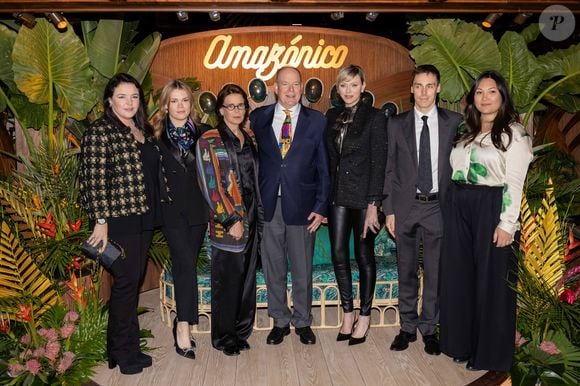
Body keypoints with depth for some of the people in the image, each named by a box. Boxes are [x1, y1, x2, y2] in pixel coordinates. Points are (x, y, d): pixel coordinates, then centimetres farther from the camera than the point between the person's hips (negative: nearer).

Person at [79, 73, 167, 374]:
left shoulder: (143, 131, 13)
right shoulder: (99, 132, -9)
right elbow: (95, 179, -13)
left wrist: (153, 213, 15)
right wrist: (101, 221, -16)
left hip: (144, 217, 7)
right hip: (119, 219, -7)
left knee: (133, 281, 13)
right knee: (125, 282, 0)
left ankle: (127, 347, 26)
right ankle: (123, 352, 17)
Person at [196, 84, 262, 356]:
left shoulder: (250, 137, 12)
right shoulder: (209, 140, -6)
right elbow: (210, 184, -11)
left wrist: (258, 215, 8)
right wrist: (231, 220, -15)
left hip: (251, 217, 6)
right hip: (227, 220, -5)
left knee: (247, 276, 11)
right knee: (227, 279, 3)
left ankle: (241, 331, 27)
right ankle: (224, 336, 20)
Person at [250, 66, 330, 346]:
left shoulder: (317, 121, 3)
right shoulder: (258, 118, 5)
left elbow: (324, 168, 3)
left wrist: (320, 207, -4)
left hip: (302, 205, -1)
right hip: (268, 204, 1)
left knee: (302, 270, 10)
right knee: (273, 268, 11)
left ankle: (302, 322, 30)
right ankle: (280, 321, 29)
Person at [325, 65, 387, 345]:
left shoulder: (374, 117, -5)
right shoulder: (331, 116, 10)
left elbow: (378, 162, -9)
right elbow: (329, 157, 11)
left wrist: (373, 204, -14)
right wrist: (324, 196, 5)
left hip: (364, 195, -4)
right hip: (338, 195, 5)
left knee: (364, 256, 5)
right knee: (338, 254, 6)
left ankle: (365, 316, 20)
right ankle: (347, 312, 22)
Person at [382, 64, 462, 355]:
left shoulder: (454, 122, 2)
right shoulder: (397, 124, 4)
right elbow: (390, 170, 4)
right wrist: (389, 210, -1)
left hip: (439, 206, 0)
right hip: (406, 206, 1)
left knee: (435, 271, 7)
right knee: (406, 271, 10)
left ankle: (429, 328, 23)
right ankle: (408, 326, 24)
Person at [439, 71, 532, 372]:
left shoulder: (513, 133, -3)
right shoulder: (466, 132, 15)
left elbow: (514, 183, -10)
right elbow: (455, 172, 13)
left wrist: (506, 223, -16)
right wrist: (453, 208, 7)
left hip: (491, 210, -6)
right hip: (458, 209, 6)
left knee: (490, 280, 3)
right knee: (458, 276, 11)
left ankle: (490, 353, 18)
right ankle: (461, 342, 27)